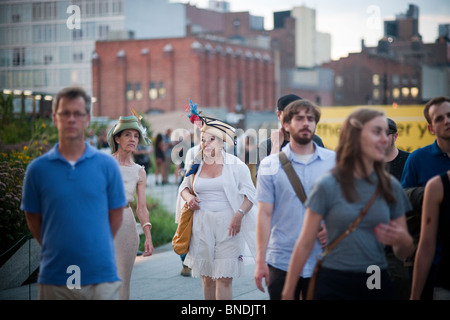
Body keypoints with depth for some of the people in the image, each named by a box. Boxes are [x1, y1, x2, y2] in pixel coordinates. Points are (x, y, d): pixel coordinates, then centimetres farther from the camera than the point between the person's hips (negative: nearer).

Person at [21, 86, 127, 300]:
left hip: (101, 276, 0)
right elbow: (33, 219, 9)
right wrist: (55, 250, 7)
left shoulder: (107, 165, 2)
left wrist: (96, 249, 8)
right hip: (54, 278, 1)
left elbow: (116, 216, 8)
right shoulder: (37, 169, 3)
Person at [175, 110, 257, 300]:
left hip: (227, 224, -3)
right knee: (206, 276, 8)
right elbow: (184, 186, 24)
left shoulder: (235, 165, 0)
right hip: (201, 225, 4)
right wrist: (188, 197, 1)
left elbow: (249, 193, 0)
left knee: (224, 278, -9)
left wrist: (239, 214, -14)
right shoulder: (196, 165, 9)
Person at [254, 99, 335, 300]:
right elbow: (265, 214, -1)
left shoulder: (334, 161, 6)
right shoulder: (270, 165, 2)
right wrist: (260, 261, -5)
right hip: (281, 262, -1)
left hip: (322, 261, 1)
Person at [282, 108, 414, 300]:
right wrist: (288, 293, -5)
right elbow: (305, 244, -4)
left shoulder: (391, 187, 4)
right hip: (334, 284, -3)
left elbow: (404, 253, 10)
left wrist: (401, 240, -14)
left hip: (378, 284, 4)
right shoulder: (328, 185, -6)